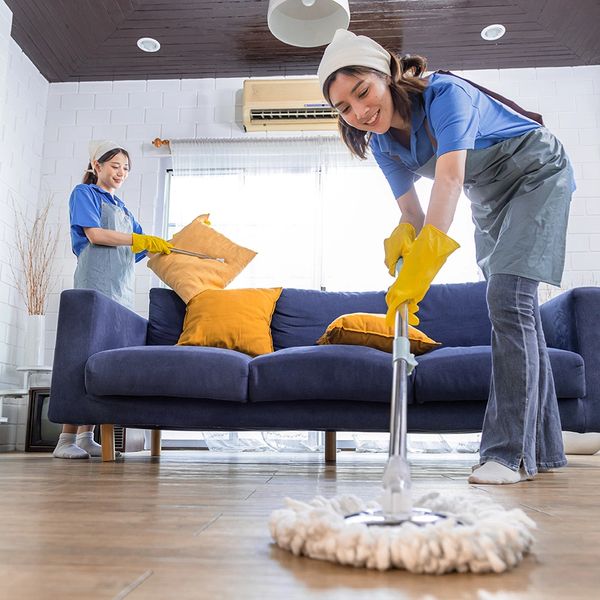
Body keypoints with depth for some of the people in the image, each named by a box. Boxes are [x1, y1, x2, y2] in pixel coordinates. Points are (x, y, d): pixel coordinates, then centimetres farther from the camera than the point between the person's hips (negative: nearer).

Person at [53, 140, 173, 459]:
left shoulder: (122, 208, 29)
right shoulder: (84, 193, 8)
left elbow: (143, 246, 26)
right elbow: (94, 234, -7)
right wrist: (142, 239, -6)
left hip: (122, 289, 7)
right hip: (95, 284, -7)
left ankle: (86, 438, 3)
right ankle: (66, 440, -11)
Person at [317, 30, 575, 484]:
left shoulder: (445, 94, -30)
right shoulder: (383, 143, -8)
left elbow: (450, 179, -45)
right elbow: (413, 213, -9)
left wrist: (422, 263, -57)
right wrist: (404, 235, -34)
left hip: (537, 176, -7)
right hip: (490, 200, 7)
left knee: (508, 299, -22)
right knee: (514, 311, 4)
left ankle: (511, 452, -18)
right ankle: (545, 450, 12)